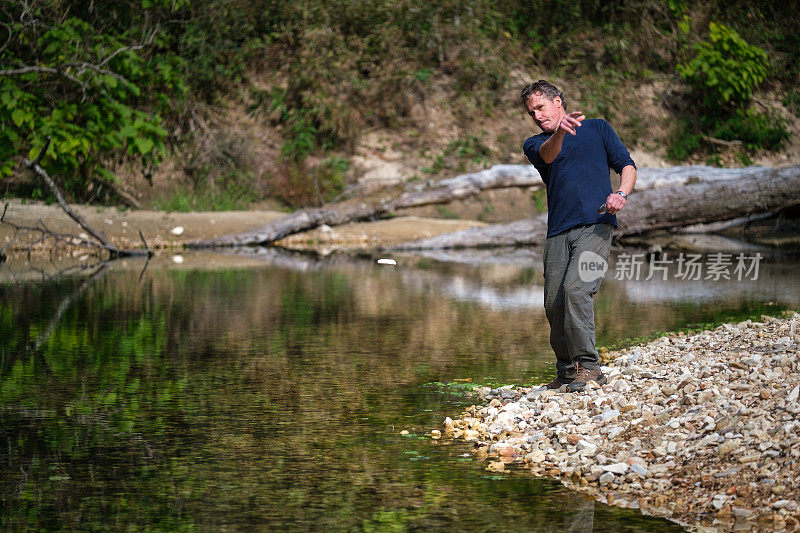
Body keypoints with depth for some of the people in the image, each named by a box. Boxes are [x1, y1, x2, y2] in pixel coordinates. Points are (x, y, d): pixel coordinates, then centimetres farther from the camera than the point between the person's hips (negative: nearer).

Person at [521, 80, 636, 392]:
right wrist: (560, 132, -30)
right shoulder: (534, 144, 18)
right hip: (558, 233, 4)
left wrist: (621, 193, -10)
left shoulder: (598, 128, 17)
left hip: (595, 225, -4)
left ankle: (588, 366, -20)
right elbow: (547, 155, -7)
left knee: (576, 288, -22)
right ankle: (566, 372, 14)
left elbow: (627, 165, 12)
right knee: (554, 304, 0)